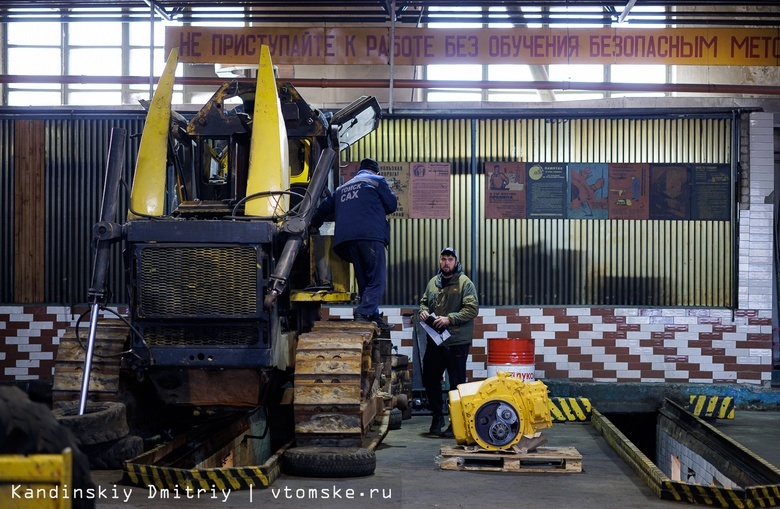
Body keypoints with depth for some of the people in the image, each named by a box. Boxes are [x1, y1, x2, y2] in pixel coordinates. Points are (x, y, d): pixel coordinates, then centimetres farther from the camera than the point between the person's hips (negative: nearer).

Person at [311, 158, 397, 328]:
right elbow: (392, 205, 9)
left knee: (364, 280, 13)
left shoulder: (342, 188, 28)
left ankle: (373, 315, 11)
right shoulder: (377, 180, 12)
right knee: (377, 279, -8)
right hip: (371, 236, -6)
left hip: (346, 238, 6)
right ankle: (363, 313, -24)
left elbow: (324, 209, 27)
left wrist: (313, 226, 42)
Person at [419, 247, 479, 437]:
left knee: (457, 384, 0)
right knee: (430, 379, 13)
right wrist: (423, 311, 0)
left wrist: (449, 319, -21)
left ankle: (456, 423, 9)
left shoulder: (465, 283, -8)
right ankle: (437, 417, 30)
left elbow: (472, 309, -14)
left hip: (457, 342, -6)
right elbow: (424, 301, 23)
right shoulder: (433, 282, 11)